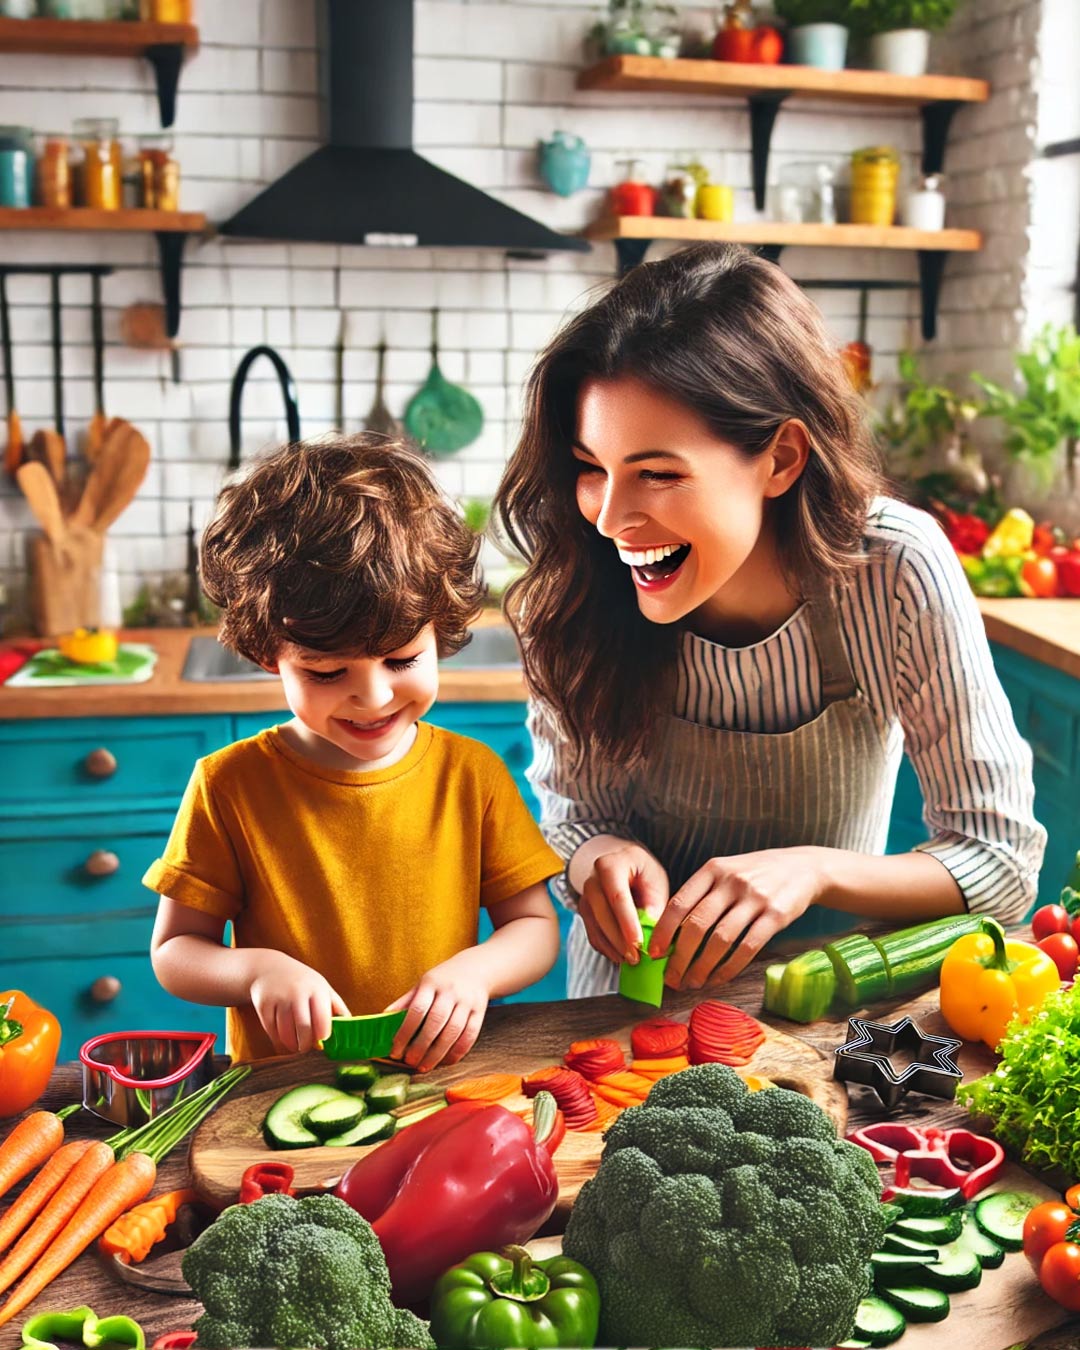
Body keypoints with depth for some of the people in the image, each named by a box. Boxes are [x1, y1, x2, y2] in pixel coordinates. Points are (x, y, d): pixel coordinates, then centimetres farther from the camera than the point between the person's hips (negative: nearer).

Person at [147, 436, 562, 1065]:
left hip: (444, 1082, 1)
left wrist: (473, 970, -16)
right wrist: (257, 969, -19)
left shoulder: (473, 775, 0)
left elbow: (536, 928, 5)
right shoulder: (229, 785, -4)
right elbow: (174, 951, 2)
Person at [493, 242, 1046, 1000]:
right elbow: (572, 810, -2)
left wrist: (814, 869, -32)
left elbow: (1002, 864, -15)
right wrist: (601, 856, -26)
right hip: (636, 991, 1)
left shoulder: (896, 572, -21)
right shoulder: (575, 591, -16)